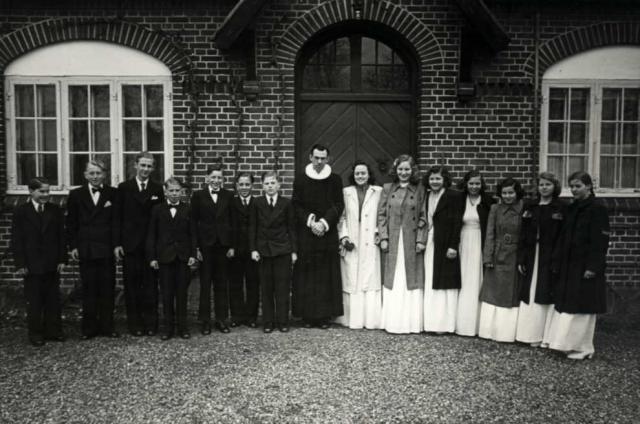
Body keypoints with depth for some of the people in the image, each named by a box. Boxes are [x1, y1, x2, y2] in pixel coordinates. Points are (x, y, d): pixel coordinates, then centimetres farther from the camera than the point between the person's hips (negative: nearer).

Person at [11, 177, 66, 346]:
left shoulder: (55, 211, 4)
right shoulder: (21, 212, -1)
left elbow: (61, 236, 4)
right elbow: (16, 240, -3)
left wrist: (62, 259, -2)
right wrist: (20, 264, -9)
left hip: (52, 264, 2)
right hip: (32, 265, -2)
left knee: (53, 299, 8)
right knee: (34, 301, 6)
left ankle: (53, 331, 19)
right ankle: (35, 334, 17)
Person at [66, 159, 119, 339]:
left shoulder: (113, 194, 3)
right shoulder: (76, 194, 7)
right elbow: (71, 223, 7)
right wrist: (73, 246, 0)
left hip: (107, 249, -1)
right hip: (85, 249, 1)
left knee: (107, 289, 5)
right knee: (89, 289, 6)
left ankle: (107, 326, 15)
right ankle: (89, 328, 15)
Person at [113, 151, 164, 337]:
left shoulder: (157, 189, 6)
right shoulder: (124, 188, 5)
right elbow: (117, 217, 3)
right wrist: (117, 243, -4)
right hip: (130, 244, 0)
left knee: (150, 285, 4)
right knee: (131, 285, 4)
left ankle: (150, 323, 13)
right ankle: (135, 324, 14)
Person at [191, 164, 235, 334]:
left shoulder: (228, 196, 7)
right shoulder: (198, 196, 2)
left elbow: (232, 221, 6)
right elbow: (193, 222, 0)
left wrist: (232, 245, -1)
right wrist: (196, 247, -7)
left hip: (223, 245, 2)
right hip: (205, 245, -1)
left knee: (222, 284, 8)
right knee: (205, 284, 4)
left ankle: (221, 320, 17)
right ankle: (205, 321, 13)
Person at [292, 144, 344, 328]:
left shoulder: (335, 180, 6)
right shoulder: (300, 180, 5)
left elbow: (339, 205, 1)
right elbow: (296, 205, 2)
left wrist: (324, 223, -12)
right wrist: (310, 221, -12)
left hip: (328, 234, 1)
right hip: (305, 235, 0)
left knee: (327, 275, 1)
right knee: (306, 275, 0)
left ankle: (325, 315, 7)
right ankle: (308, 315, 7)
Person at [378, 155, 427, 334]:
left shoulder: (419, 190, 5)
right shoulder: (387, 188, 7)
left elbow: (422, 217, 2)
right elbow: (381, 214, 4)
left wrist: (420, 240, -6)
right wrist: (383, 238, -4)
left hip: (411, 241, 0)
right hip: (392, 241, 1)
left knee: (411, 281, 3)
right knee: (392, 281, 3)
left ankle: (411, 322, 11)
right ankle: (392, 322, 11)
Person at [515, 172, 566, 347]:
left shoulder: (561, 207, -1)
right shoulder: (529, 206, 9)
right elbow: (523, 234, 7)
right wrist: (521, 259, 2)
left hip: (551, 257, -3)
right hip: (531, 256, 4)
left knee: (546, 296, -1)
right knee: (530, 295, 6)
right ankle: (532, 334, 15)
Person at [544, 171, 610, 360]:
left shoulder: (597, 209, -9)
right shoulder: (571, 209, 12)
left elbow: (601, 242, -13)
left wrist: (593, 267, -18)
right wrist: (556, 263, 9)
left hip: (585, 268, -7)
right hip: (568, 267, 7)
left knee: (582, 307, 0)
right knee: (566, 306, 8)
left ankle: (582, 348, 10)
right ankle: (568, 343, 18)